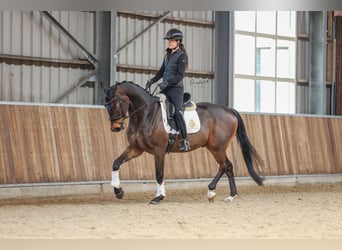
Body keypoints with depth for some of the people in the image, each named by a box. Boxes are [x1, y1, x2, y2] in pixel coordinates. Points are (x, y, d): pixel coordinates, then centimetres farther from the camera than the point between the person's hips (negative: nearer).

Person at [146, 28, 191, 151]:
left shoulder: (181, 56, -7)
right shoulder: (168, 55, 16)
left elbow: (180, 75, -15)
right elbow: (161, 71, 21)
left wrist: (167, 82, -26)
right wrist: (152, 80, 6)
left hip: (176, 88, -8)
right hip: (165, 89, 8)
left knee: (177, 113, -18)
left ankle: (185, 141, -16)